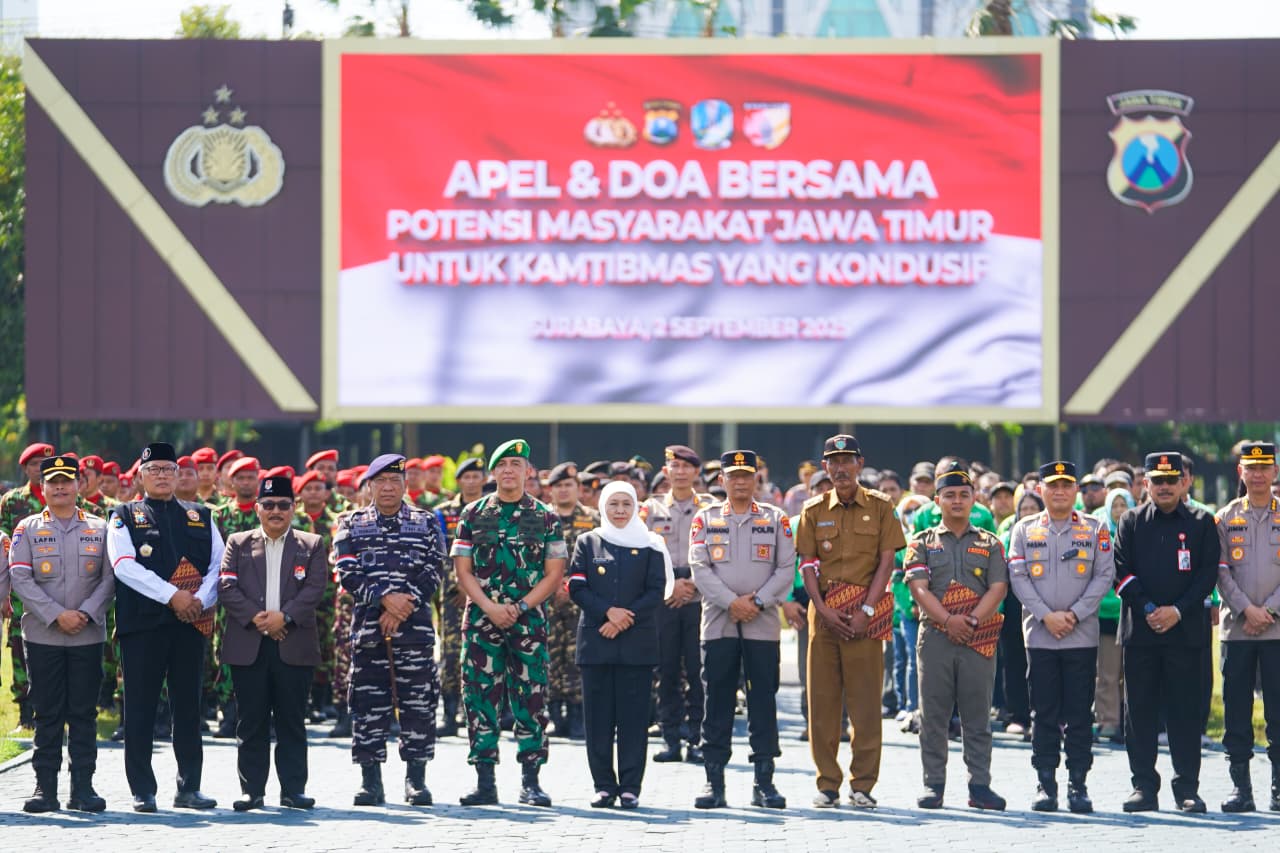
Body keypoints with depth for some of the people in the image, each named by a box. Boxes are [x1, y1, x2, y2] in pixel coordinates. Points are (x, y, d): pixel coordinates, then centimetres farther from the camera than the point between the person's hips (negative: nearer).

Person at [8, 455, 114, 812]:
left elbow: (109, 578, 3)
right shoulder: (27, 529, 4)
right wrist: (56, 615, -14)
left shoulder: (99, 529, 8)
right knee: (47, 713, 0)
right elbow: (20, 578, -5)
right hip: (43, 635, -1)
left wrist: (87, 614, -12)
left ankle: (83, 787, 6)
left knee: (84, 713, 2)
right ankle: (45, 788, 4)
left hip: (88, 635, 1)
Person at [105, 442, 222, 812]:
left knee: (188, 706, 6)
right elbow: (125, 566, -10)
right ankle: (143, 791, 2)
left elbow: (218, 565, 6)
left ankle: (189, 788, 11)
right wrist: (173, 596, -17)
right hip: (143, 624, -3)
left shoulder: (201, 517, 15)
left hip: (192, 624, 3)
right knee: (141, 708, -2)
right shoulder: (124, 517, 5)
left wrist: (200, 600, -12)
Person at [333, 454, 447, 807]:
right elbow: (348, 573, -2)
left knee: (419, 703, -2)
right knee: (368, 703, 0)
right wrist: (385, 598, -16)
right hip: (368, 627, 0)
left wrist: (402, 609, -12)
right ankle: (371, 781, 5)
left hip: (415, 628, 0)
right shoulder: (352, 524, 10)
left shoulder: (427, 523, 10)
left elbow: (434, 573, 0)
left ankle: (417, 780, 5)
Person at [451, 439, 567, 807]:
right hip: (482, 620, 1)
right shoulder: (473, 515, 8)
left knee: (531, 699, -2)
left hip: (529, 620, 0)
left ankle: (530, 781, 3)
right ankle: (485, 780, 2)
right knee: (480, 697, -2)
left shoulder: (546, 517, 6)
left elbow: (554, 573, 3)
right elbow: (463, 570, 4)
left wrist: (520, 607, -10)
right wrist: (490, 607, -11)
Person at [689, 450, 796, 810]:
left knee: (763, 702, 0)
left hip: (763, 624, 0)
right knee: (717, 702, 0)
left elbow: (786, 568, 2)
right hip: (718, 622, 0)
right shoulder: (706, 519, 8)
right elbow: (700, 568, -1)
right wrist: (732, 603, -13)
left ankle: (764, 781, 3)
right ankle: (714, 781, 3)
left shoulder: (776, 519, 8)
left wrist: (758, 601, -11)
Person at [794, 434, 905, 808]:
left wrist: (866, 610, -11)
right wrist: (823, 609, -8)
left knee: (866, 700, -3)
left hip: (865, 616, -2)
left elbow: (886, 562, -1)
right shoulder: (813, 511, 9)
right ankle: (827, 784, 7)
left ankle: (863, 784, 2)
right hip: (824, 613, 2)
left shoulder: (879, 508, 5)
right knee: (823, 699, 2)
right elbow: (808, 564, 6)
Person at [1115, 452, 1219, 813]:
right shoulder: (1131, 522, 9)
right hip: (1140, 631, 1)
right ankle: (1144, 787, 6)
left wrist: (1178, 611, -11)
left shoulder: (1202, 523, 7)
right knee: (1140, 711, 1)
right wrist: (1149, 609, -10)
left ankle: (1187, 788, 4)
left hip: (1185, 630, -1)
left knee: (1185, 711, -1)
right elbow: (1122, 572, 2)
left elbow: (1208, 574, 0)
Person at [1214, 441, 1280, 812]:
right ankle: (1240, 786, 5)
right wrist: (1246, 610, -11)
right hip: (1237, 628, 1)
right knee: (1236, 710, 1)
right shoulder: (1226, 518, 9)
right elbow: (1221, 571, 2)